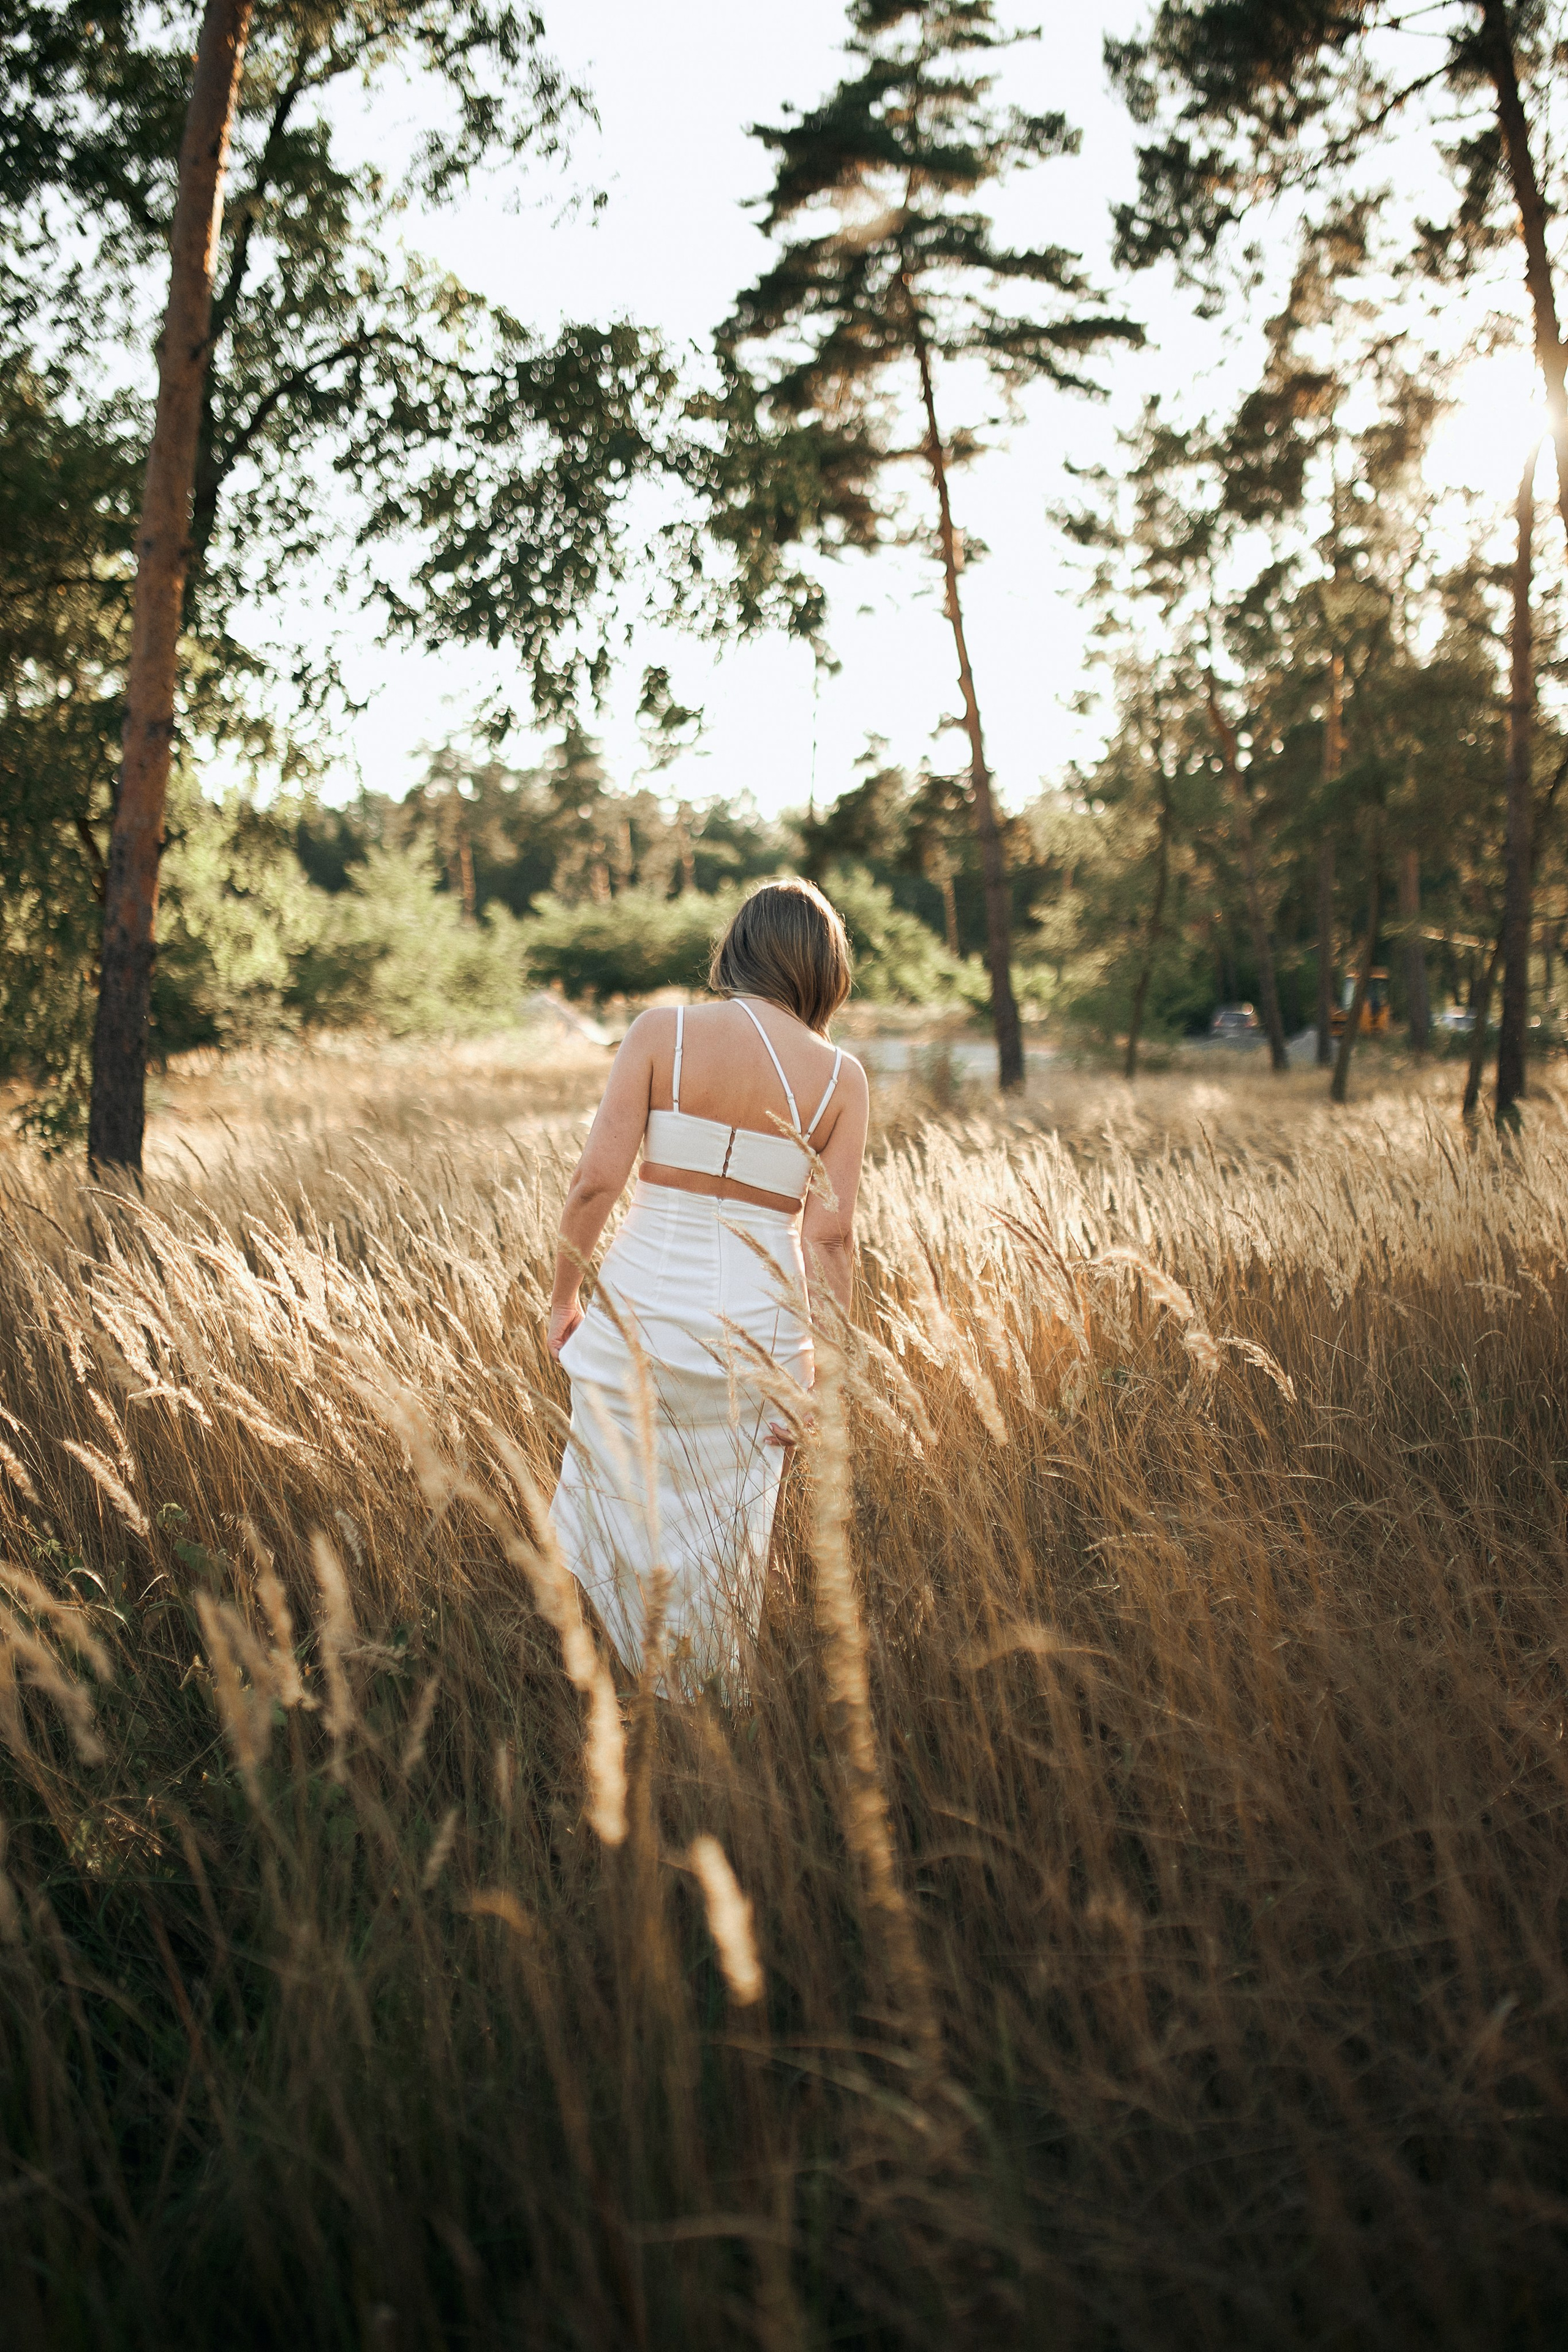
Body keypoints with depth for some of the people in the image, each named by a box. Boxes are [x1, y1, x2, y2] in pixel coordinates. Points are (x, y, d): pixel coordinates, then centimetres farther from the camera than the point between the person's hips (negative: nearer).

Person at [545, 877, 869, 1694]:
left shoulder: (660, 1031, -4)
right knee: (728, 1544, 15)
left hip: (644, 1299, -1)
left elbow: (596, 1178, -9)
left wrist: (563, 1294, 5)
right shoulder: (840, 1075, -1)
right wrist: (820, 1374, 2)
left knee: (613, 1520, 13)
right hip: (759, 1317, 1)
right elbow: (828, 1234, -4)